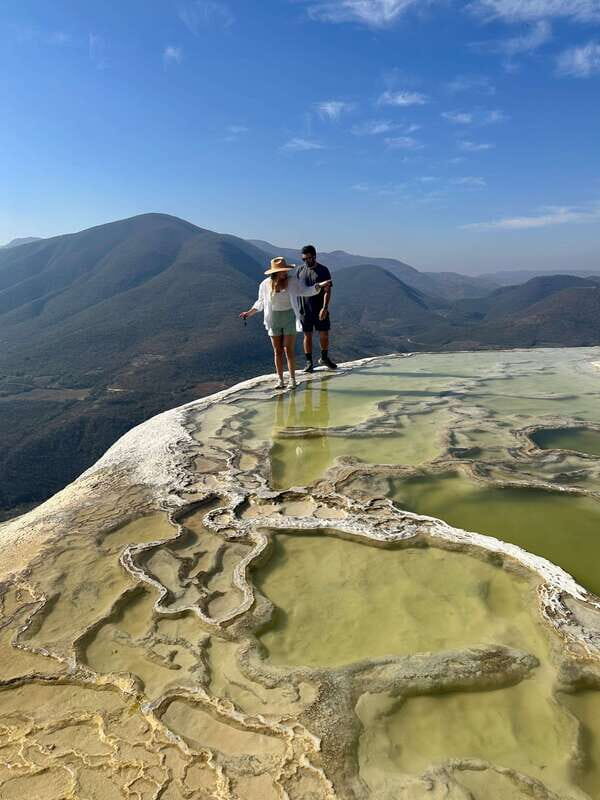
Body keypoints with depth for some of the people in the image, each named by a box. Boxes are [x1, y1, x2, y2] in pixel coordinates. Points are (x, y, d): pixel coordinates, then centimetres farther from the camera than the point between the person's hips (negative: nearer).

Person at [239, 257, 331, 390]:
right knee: (278, 352, 5)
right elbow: (261, 302, 13)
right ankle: (280, 380, 12)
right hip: (274, 319, 1)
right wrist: (249, 313, 13)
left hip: (289, 318, -1)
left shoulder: (293, 281, -3)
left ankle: (292, 380, 5)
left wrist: (320, 285, -16)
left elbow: (306, 291, -3)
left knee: (289, 350, -3)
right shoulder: (265, 284, -1)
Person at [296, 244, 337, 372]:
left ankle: (324, 358, 27)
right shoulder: (300, 270, 5)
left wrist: (324, 308, -22)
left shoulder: (323, 270, -4)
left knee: (324, 334, 6)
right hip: (304, 310, 2)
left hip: (320, 310, -2)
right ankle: (309, 363, 14)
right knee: (307, 336, 5)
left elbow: (327, 291, -10)